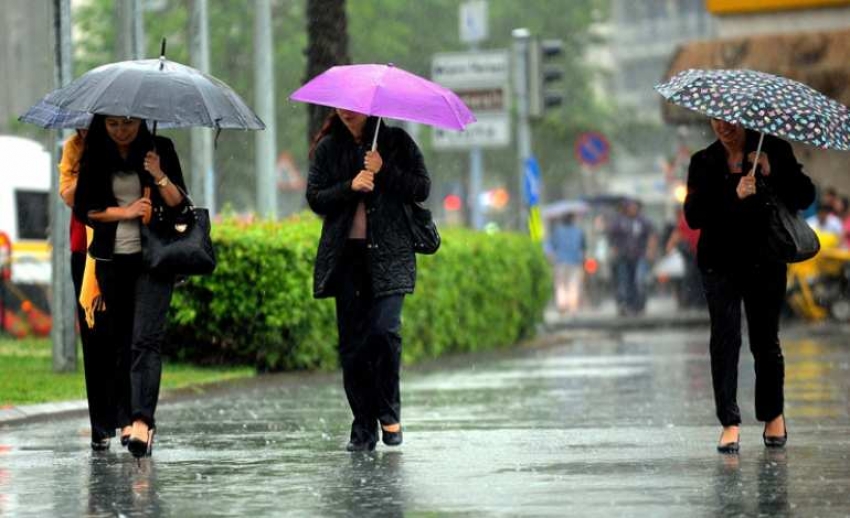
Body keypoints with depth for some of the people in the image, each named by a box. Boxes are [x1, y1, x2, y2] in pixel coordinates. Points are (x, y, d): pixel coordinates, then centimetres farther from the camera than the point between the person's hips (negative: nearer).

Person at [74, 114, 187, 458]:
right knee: (120, 341, 6)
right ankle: (126, 419, 14)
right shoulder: (95, 156, 5)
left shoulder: (159, 149, 1)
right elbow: (83, 208, 3)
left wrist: (160, 177, -19)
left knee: (145, 339, -15)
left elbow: (178, 203, -1)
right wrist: (125, 212, -10)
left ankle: (142, 421, -25)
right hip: (112, 259, 3)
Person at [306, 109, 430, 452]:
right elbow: (315, 198, 4)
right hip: (344, 255, 2)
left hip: (388, 253, -2)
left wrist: (384, 171, -11)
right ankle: (363, 429, 5)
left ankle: (389, 413, 2)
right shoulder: (327, 148, 10)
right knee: (352, 341, -1)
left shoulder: (396, 142, 6)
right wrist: (350, 186, -12)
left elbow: (422, 189, 2)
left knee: (384, 329, -17)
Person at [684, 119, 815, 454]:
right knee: (724, 338, -7)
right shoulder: (703, 162, 5)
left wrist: (772, 174, -17)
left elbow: (805, 196, -3)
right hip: (720, 263, 1)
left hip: (765, 262, -1)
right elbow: (693, 215, -7)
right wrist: (734, 196, -20)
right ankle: (730, 423, -3)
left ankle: (773, 415, 23)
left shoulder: (774, 150, 2)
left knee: (766, 339, 3)